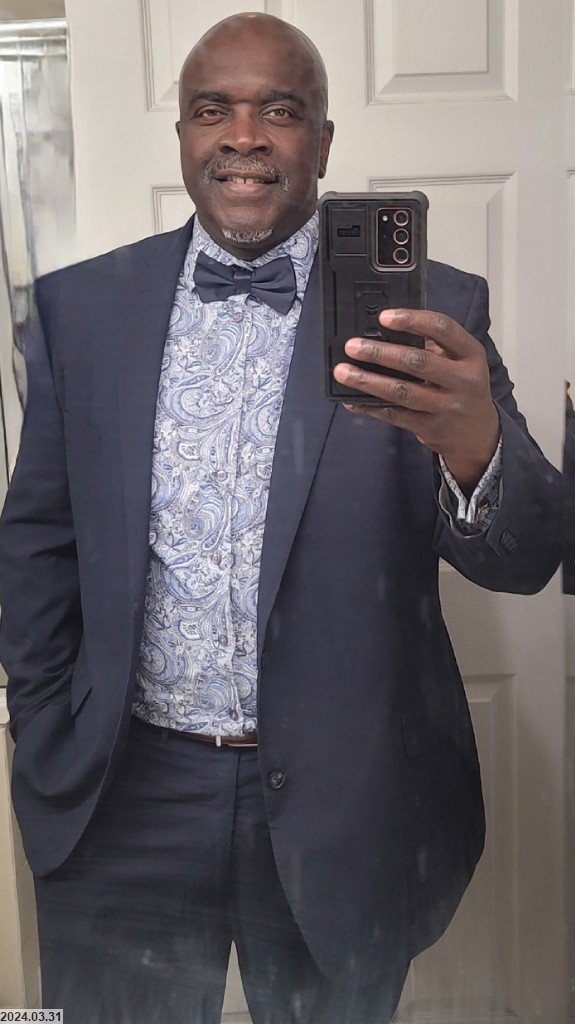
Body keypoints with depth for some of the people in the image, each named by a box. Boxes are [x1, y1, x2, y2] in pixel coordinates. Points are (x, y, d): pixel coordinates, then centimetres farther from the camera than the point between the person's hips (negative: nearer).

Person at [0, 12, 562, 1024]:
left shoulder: (424, 312, -8)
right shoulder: (82, 306, -1)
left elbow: (523, 559, -14)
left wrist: (474, 445, -35)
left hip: (346, 808, -1)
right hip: (124, 803, 2)